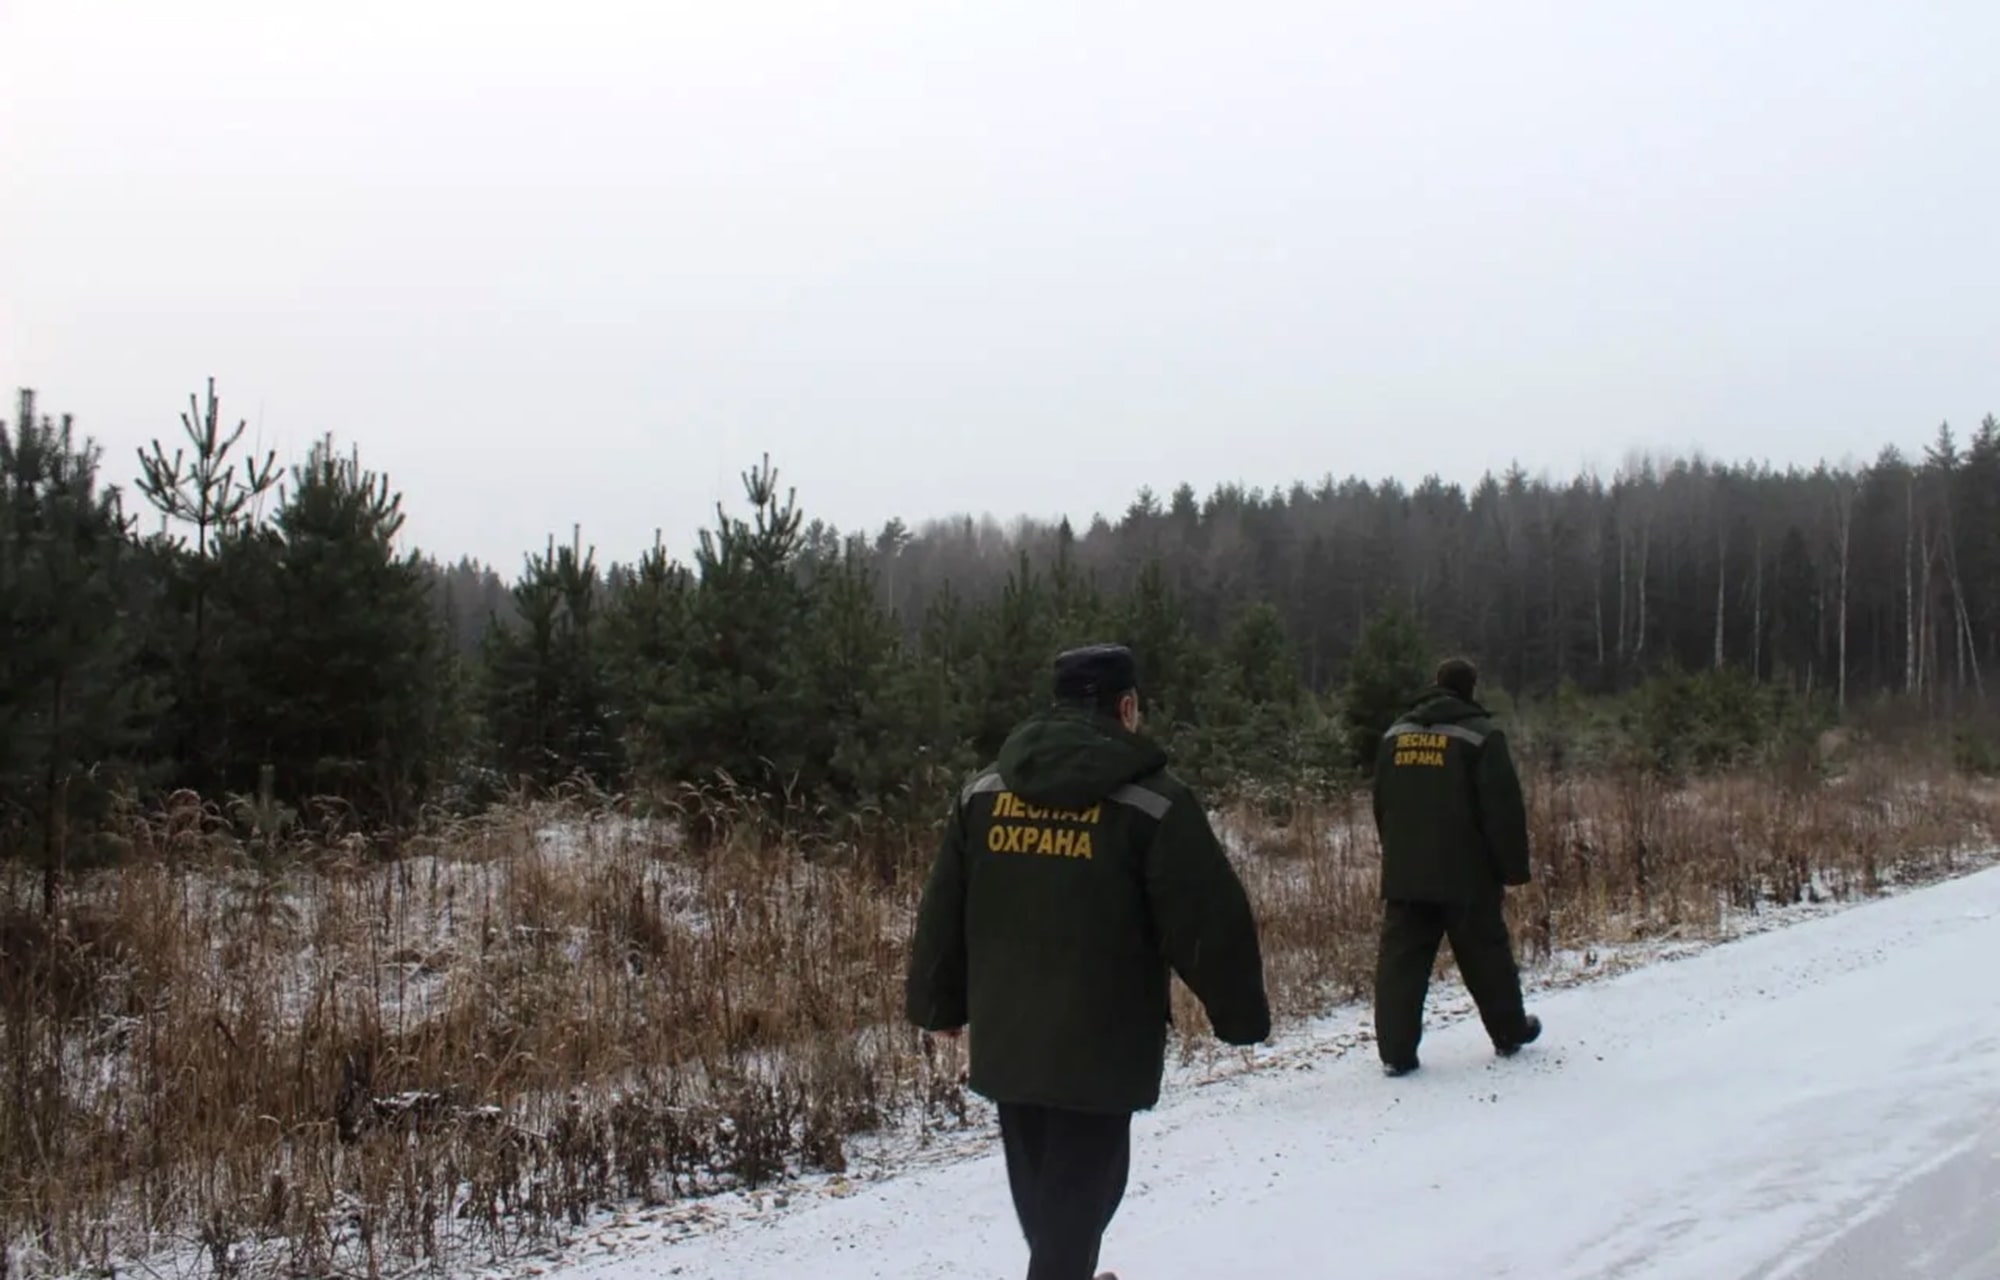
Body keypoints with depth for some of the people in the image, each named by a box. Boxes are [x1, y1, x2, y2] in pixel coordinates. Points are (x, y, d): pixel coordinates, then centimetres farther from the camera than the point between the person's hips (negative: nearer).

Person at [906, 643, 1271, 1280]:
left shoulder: (981, 793, 5)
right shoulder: (1152, 802, -11)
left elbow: (942, 912, 11)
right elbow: (1210, 922, -11)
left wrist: (939, 1003, 22)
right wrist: (1241, 1014, 3)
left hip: (1005, 1040, 6)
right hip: (1100, 1046, -5)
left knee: (1043, 1198, 22)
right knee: (1075, 1198, 3)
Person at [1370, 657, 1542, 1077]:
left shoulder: (1394, 735, 10)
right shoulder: (1481, 735, -8)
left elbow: (1381, 807, 17)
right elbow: (1504, 809, -10)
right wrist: (1514, 868, -3)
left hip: (1402, 874, 4)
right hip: (1466, 875, -4)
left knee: (1401, 958, 1)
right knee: (1486, 953, 13)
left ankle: (1395, 1051, -5)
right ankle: (1509, 1033, 28)